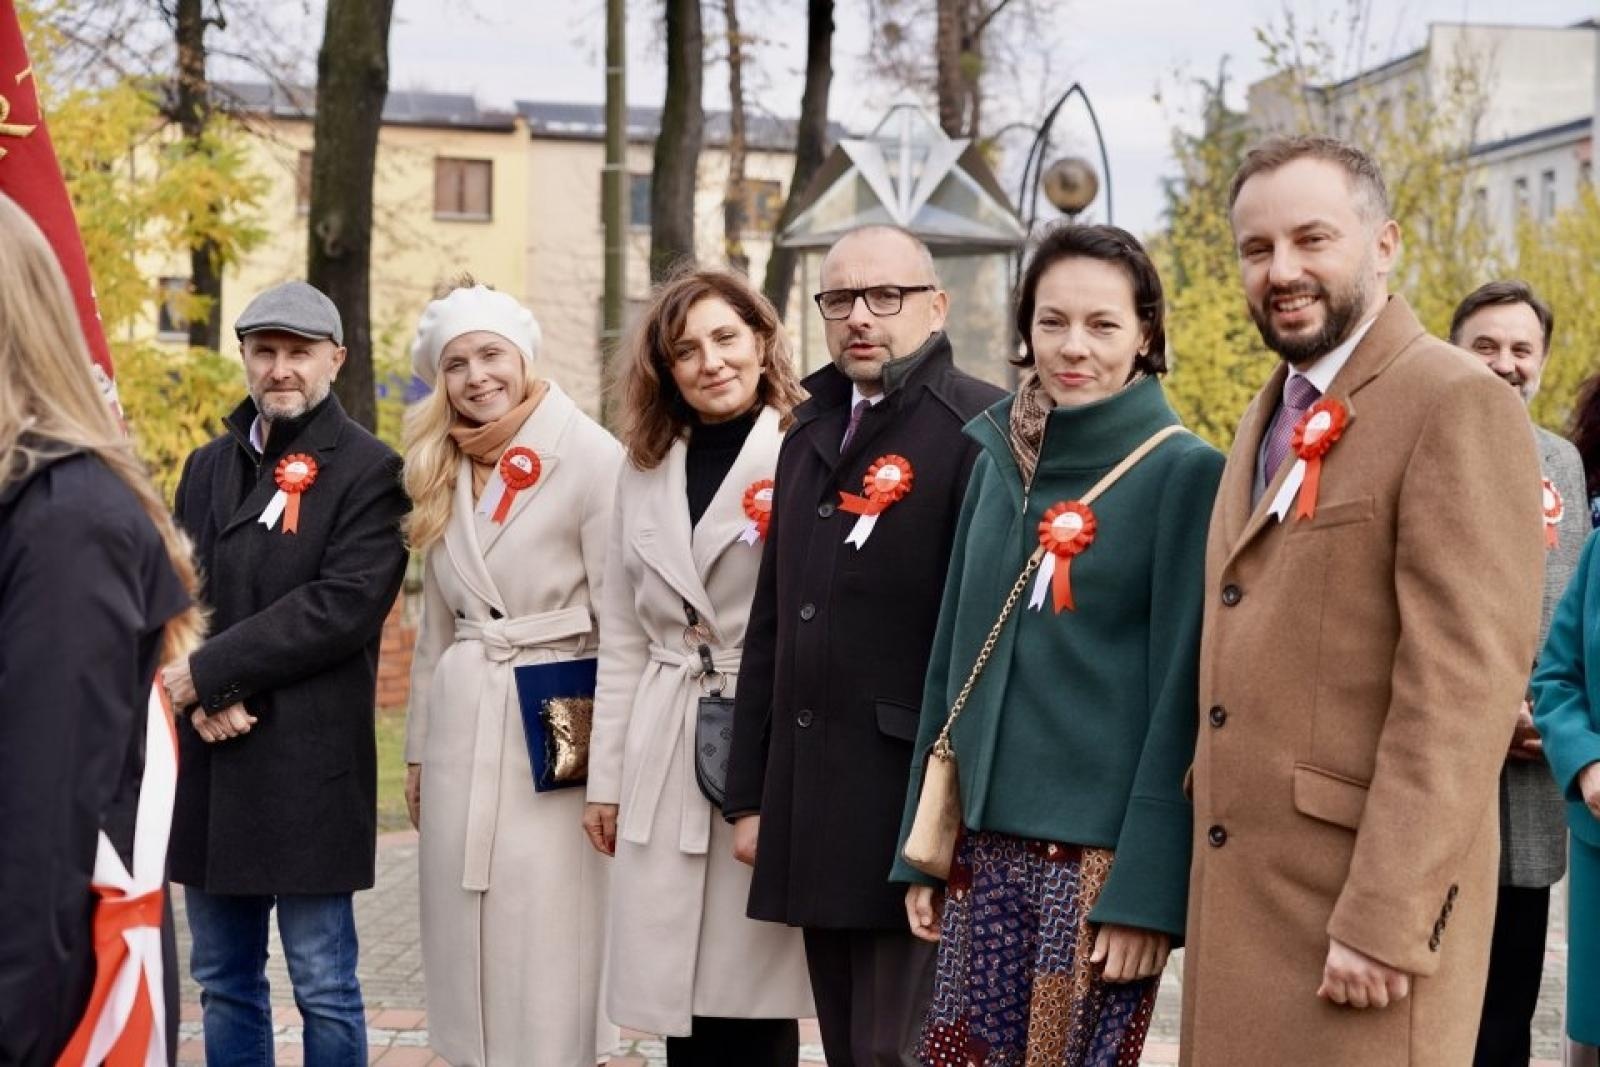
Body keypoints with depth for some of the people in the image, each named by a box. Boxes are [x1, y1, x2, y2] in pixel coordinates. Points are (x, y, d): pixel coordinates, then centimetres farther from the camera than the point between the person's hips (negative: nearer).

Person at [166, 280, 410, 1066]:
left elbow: (346, 604, -15)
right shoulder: (209, 465, 15)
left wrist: (209, 670, -15)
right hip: (208, 762, 6)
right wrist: (202, 698, -10)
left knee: (323, 987, 1)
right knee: (223, 982, 12)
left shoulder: (367, 470, -4)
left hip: (310, 765, -6)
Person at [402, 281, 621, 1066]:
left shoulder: (591, 458, -8)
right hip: (460, 727, 6)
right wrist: (418, 746, 17)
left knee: (547, 953, -1)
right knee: (468, 949, 9)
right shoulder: (444, 472, 12)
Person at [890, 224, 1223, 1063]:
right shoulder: (998, 461, 10)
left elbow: (1183, 689, -10)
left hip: (1103, 847, -5)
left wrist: (1148, 888, -15)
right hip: (985, 841, 5)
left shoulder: (1185, 474, -6)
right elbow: (954, 656, 13)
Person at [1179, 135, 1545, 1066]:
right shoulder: (1273, 416, 17)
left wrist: (1385, 920, -21)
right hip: (1244, 894, 8)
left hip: (1366, 889, -8)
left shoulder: (1458, 406, -11)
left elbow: (1465, 684, -18)